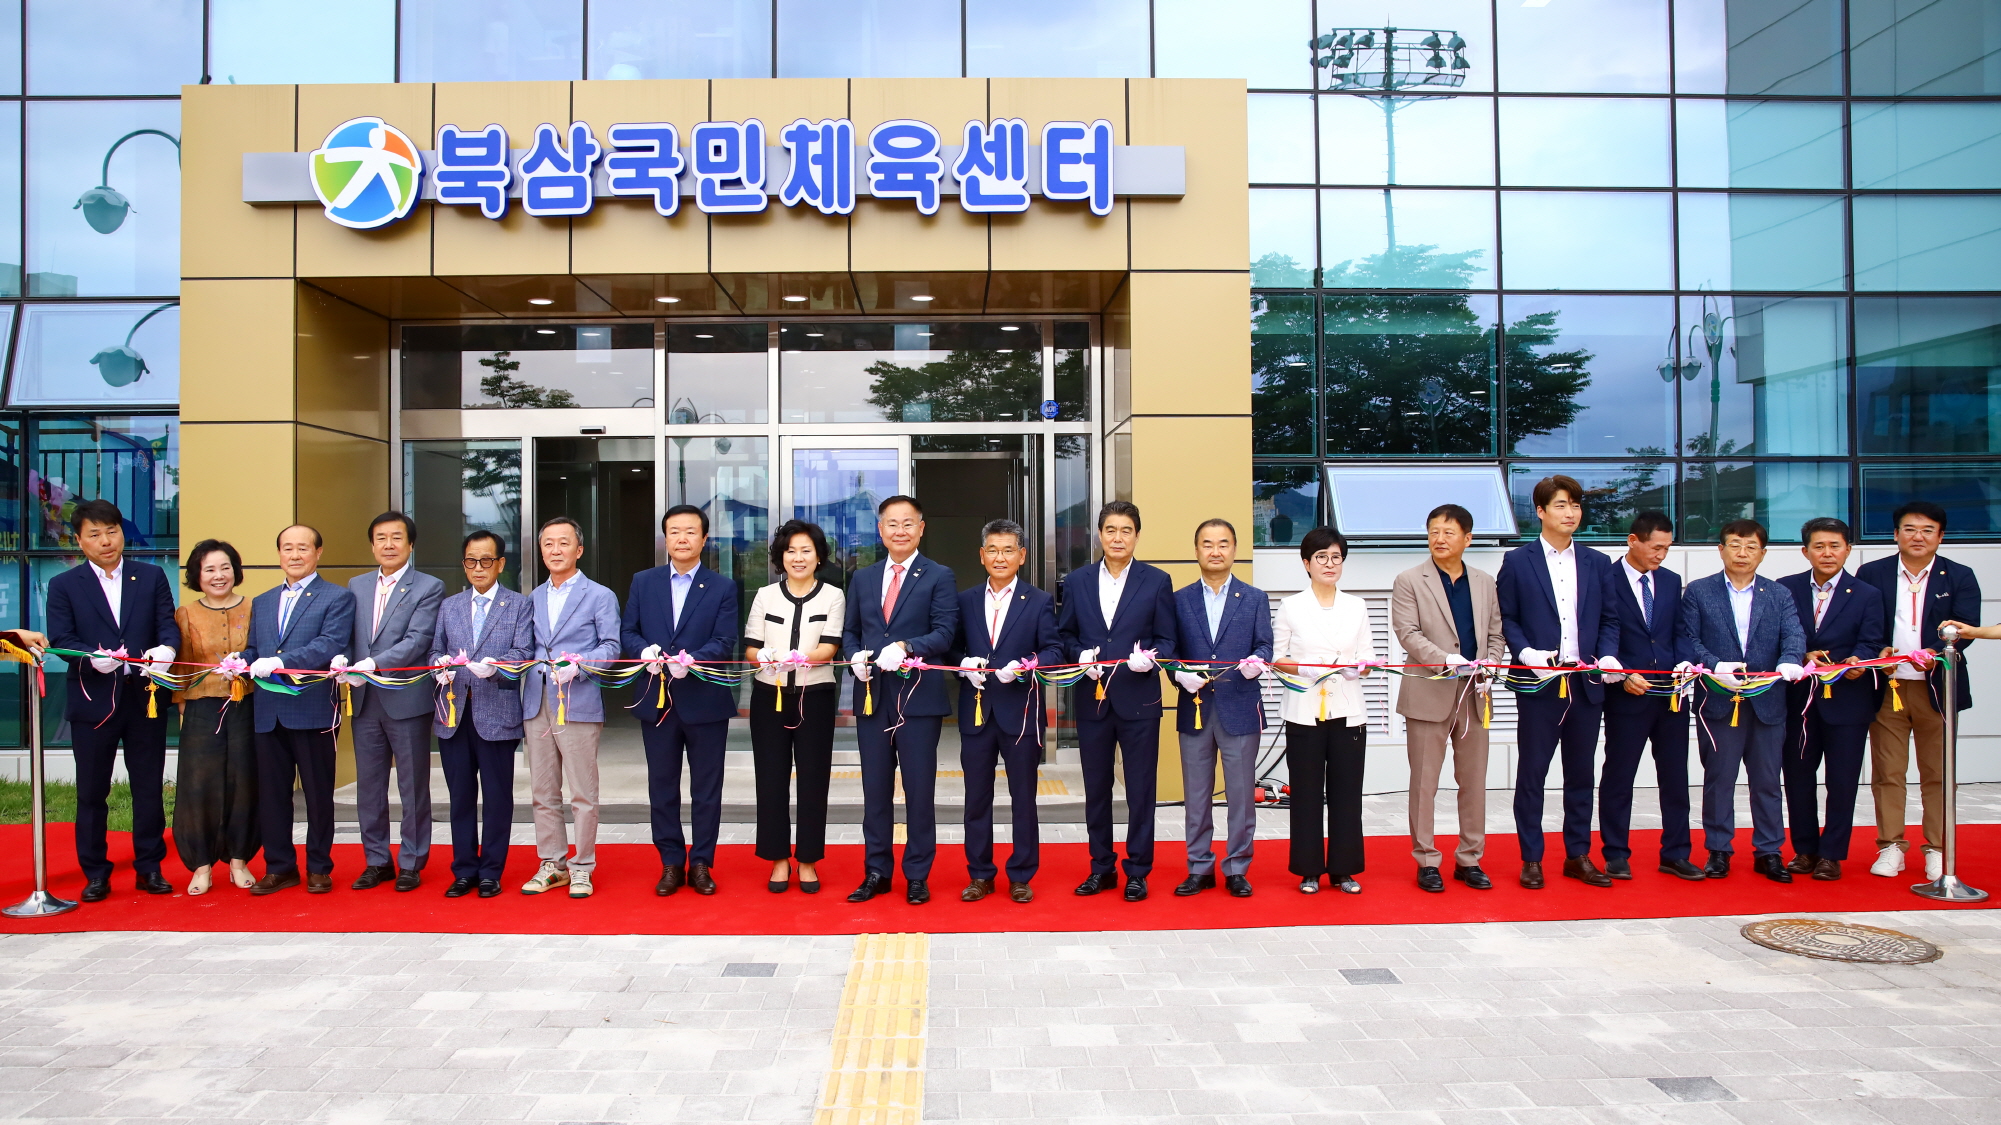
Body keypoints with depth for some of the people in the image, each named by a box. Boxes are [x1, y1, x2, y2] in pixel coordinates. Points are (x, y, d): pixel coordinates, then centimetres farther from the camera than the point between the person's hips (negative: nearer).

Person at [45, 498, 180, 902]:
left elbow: (168, 624, 0)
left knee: (149, 789, 7)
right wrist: (93, 658, -26)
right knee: (91, 793, 6)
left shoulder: (152, 577, 8)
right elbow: (60, 640, -5)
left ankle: (149, 868, 18)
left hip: (145, 698, 1)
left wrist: (166, 648, -23)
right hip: (92, 701, -1)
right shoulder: (64, 585, 4)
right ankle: (95, 874, 17)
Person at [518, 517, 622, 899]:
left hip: (579, 705, -5)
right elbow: (528, 648, 18)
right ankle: (552, 864, 20)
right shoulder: (533, 598, 19)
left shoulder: (600, 596, 4)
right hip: (536, 705, 5)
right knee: (543, 792, 9)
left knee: (582, 793, -2)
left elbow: (611, 647, -4)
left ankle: (582, 867, 8)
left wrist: (578, 663, -19)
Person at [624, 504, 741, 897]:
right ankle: (671, 862, 20)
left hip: (705, 699, -2)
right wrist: (644, 651, -16)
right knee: (662, 786, 9)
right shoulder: (643, 582, 8)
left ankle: (701, 864, 16)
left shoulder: (722, 588, 1)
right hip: (657, 699, 2)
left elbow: (725, 643, -7)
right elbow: (627, 631, 6)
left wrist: (691, 660, -25)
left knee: (706, 788, 6)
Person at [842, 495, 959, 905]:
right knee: (875, 789, 10)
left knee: (919, 789, 2)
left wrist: (905, 648, -25)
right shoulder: (862, 579, 14)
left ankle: (917, 876, 13)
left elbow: (944, 632, -9)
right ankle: (877, 873, 20)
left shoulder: (939, 577, 0)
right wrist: (855, 656, -7)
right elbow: (850, 631, 14)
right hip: (872, 697, 4)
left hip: (919, 697, -4)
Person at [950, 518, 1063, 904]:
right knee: (976, 796, 8)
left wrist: (1024, 667, -21)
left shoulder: (1039, 602, 3)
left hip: (1021, 711, -2)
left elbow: (1054, 650, -5)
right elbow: (952, 648, 11)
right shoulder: (965, 601, 10)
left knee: (1023, 796, 5)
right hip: (976, 710, 2)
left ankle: (1021, 876, 16)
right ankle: (980, 875, 19)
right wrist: (964, 663, -10)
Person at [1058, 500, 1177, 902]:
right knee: (1096, 788, 12)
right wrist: (1080, 655, -10)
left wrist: (1150, 657, -19)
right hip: (1091, 699, 2)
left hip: (1138, 699, -2)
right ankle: (1101, 868, 24)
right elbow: (1065, 635, 10)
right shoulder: (1077, 581, 7)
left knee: (1140, 789, 4)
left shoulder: (1157, 581, 1)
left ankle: (1137, 872, 15)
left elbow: (1167, 640, 1)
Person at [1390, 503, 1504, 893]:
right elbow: (1408, 633, -11)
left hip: (1474, 696, 4)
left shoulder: (1485, 582, 11)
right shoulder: (1409, 581, -2)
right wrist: (1446, 660, -25)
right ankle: (1426, 861, 12)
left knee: (1474, 780, 9)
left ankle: (1469, 858, 20)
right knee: (1425, 781, 3)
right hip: (1429, 695, -4)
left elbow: (1495, 634, 11)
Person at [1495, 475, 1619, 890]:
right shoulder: (1517, 562, 2)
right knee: (1532, 773, 2)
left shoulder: (1597, 563, 11)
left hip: (1586, 684, 3)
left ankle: (1578, 855, 21)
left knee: (1581, 773, 10)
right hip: (1539, 683, -3)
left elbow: (1609, 620, 11)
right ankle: (1531, 859, 12)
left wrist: (1608, 655, -6)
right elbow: (1506, 619, 0)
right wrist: (1527, 654, -16)